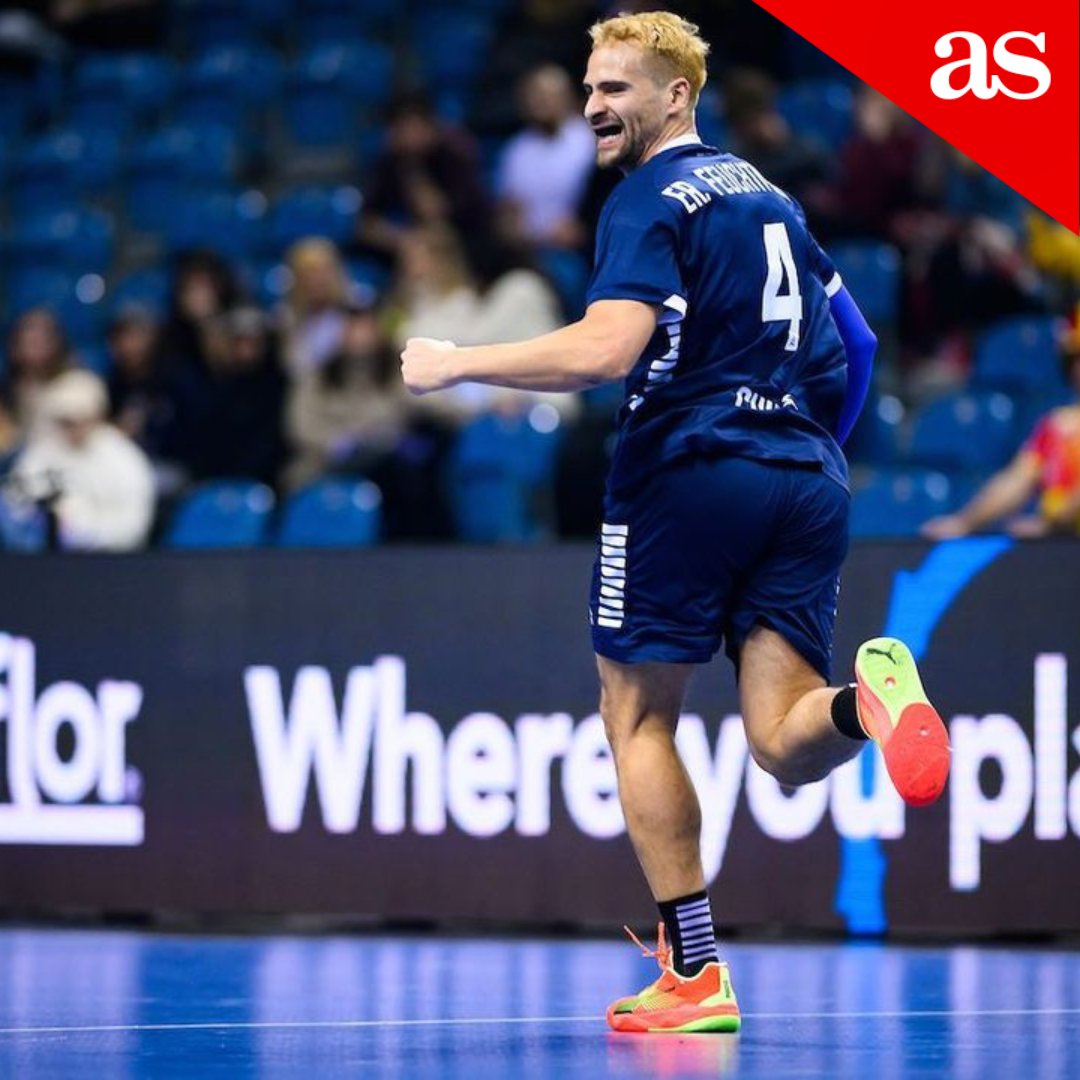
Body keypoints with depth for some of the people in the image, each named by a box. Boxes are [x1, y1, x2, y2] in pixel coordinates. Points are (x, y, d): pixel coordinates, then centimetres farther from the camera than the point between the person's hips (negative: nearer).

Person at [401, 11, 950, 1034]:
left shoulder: (651, 200, -6)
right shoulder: (767, 195, 19)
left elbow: (604, 349, -20)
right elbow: (851, 343, 25)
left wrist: (456, 364, -11)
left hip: (690, 474, -6)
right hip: (806, 481, 6)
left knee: (637, 714, 8)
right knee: (785, 743, 1)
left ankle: (693, 974, 3)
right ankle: (870, 698, -35)